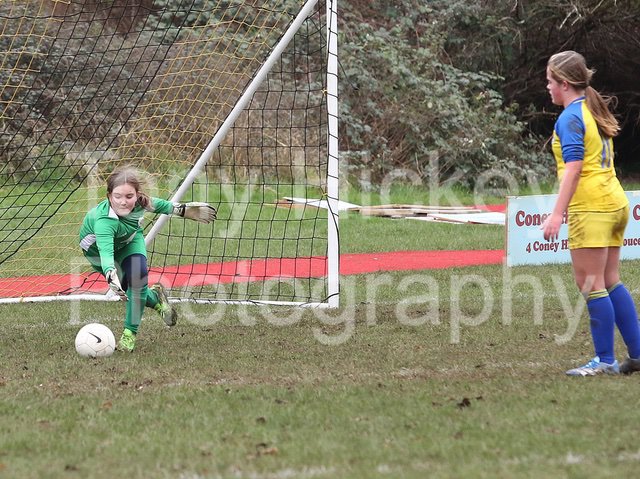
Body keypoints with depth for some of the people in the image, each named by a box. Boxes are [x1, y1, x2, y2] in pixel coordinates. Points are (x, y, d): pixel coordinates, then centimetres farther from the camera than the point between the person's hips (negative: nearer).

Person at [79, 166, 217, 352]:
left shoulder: (140, 201, -32)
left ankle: (130, 333, -7)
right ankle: (154, 298, 27)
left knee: (138, 275, -23)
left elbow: (153, 203, -7)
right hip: (96, 248, -3)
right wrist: (112, 276, -80)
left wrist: (181, 209, 4)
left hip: (129, 240, 3)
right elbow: (106, 251, -61)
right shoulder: (104, 220, -48)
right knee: (126, 289, -9)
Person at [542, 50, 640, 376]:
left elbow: (573, 168, -21)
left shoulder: (570, 118, -12)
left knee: (590, 284, -5)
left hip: (590, 208, -9)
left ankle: (605, 361, -4)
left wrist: (557, 214, -24)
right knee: (610, 282, 12)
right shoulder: (594, 111, 16)